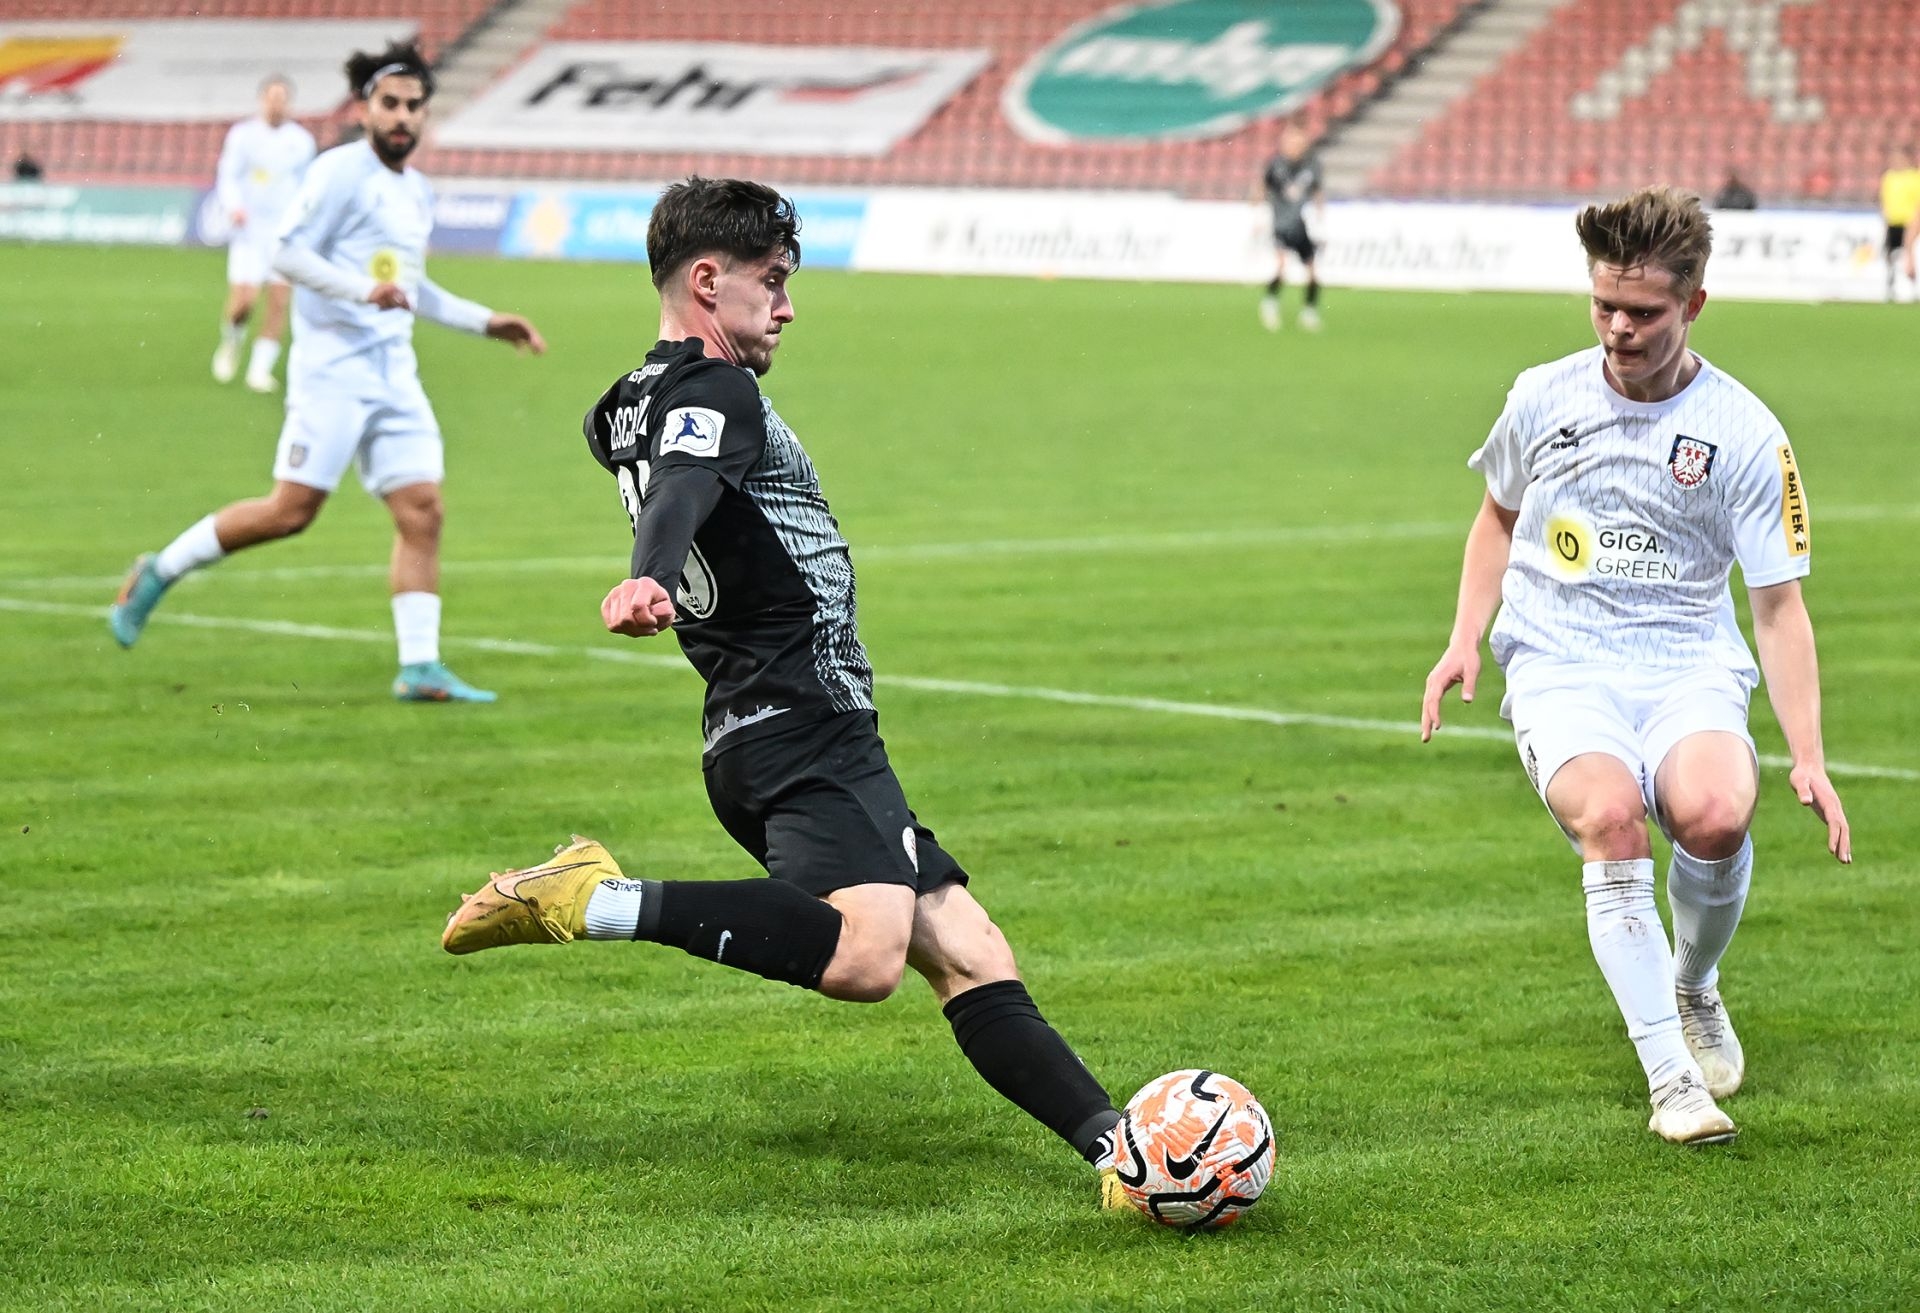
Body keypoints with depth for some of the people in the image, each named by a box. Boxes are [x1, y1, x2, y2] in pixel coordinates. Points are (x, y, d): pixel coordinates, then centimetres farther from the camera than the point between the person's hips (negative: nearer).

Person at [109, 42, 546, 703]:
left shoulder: (418, 191, 19)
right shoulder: (341, 172, -7)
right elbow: (287, 254, -13)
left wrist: (485, 321, 31)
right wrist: (365, 290, -23)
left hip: (394, 372, 8)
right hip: (332, 365, -8)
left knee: (422, 509, -3)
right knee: (291, 510, -11)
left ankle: (420, 667, -3)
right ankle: (160, 571, 6)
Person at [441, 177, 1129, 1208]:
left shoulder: (627, 409, 20)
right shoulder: (716, 392, -9)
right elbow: (678, 492, -31)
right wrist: (649, 580, -52)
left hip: (758, 733, 11)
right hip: (802, 730, -11)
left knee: (971, 959, 7)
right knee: (865, 955, -33)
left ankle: (1118, 1149, 1)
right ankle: (598, 903, -25)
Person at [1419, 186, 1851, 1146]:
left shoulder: (1745, 434, -2)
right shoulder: (1543, 399, 5)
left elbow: (1777, 603, 1)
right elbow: (1500, 514, 24)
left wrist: (1808, 758, -7)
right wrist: (1465, 638, 10)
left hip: (1689, 666, 0)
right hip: (1560, 669, 1)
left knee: (1715, 813, -32)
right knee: (1609, 814, -33)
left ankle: (1694, 986, 3)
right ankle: (1671, 1077, -29)